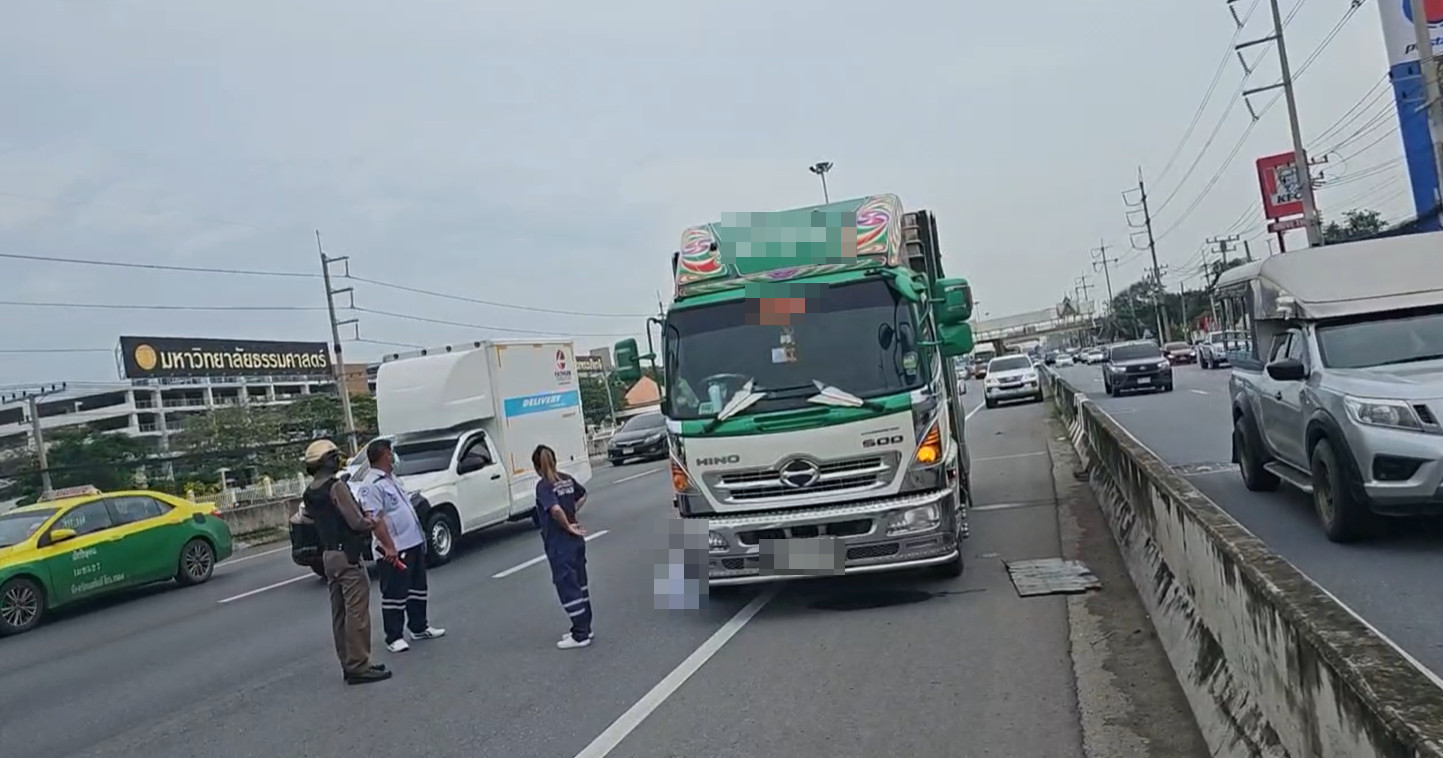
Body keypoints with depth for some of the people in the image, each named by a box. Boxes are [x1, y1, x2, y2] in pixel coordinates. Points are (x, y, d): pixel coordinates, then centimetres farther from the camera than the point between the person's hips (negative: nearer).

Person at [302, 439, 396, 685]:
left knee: (340, 613, 13)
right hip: (347, 554, -9)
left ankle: (349, 664, 19)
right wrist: (373, 525, 3)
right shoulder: (336, 486, -16)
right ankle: (359, 667, -5)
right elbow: (356, 521, -18)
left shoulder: (309, 493, 11)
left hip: (328, 555, 9)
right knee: (357, 612, -6)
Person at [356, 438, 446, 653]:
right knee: (395, 594, -2)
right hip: (395, 550, -10)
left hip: (414, 543, 10)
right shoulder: (371, 484, -16)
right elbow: (374, 519, -23)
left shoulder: (391, 477, 15)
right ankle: (394, 637, 7)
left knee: (418, 588, 18)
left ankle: (419, 627, 29)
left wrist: (420, 534, 21)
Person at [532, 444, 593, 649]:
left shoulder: (543, 486, -16)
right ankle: (584, 628, 26)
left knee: (567, 588, 0)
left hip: (559, 545, -8)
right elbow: (583, 495, 26)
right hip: (576, 541, 8)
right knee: (579, 584, 16)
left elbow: (556, 509, -32)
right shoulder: (567, 479, 7)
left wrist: (568, 526, -18)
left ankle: (580, 635, 5)